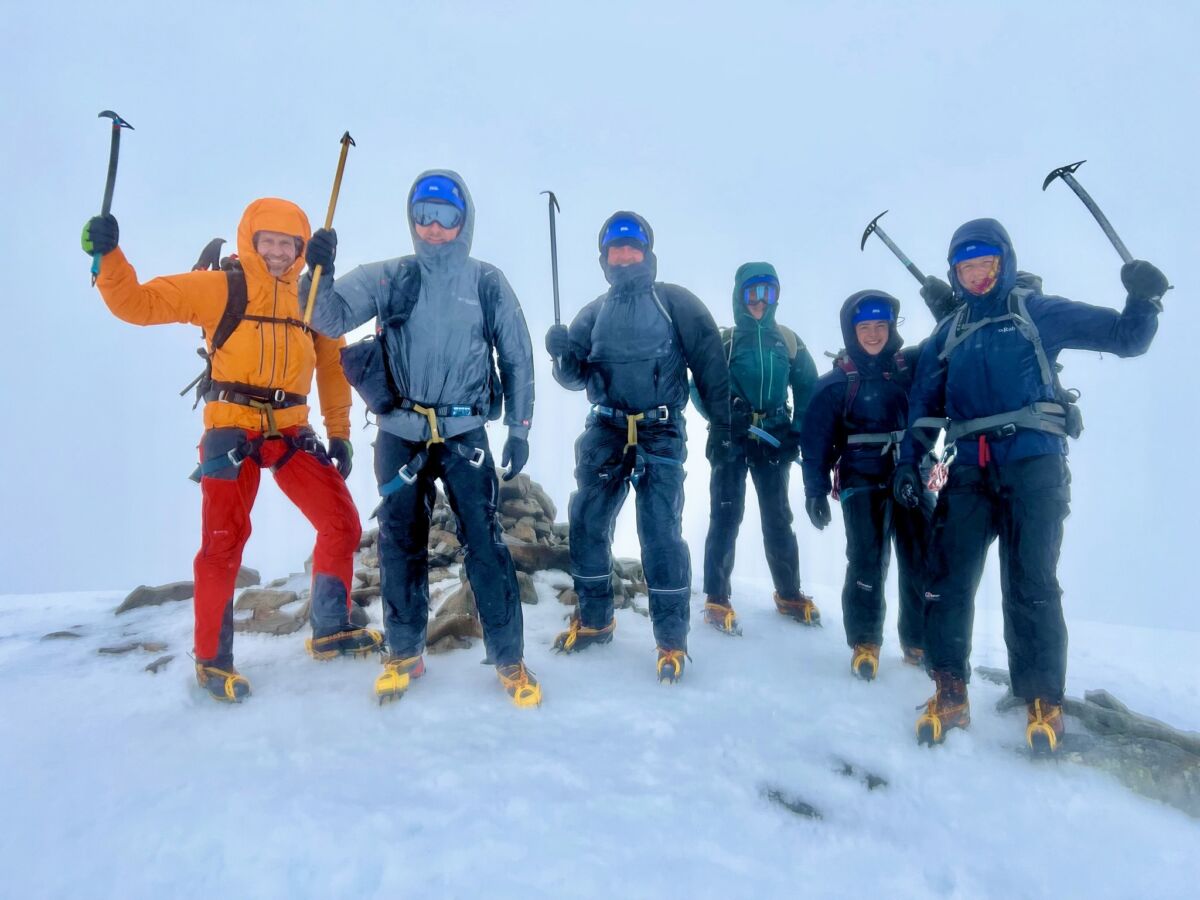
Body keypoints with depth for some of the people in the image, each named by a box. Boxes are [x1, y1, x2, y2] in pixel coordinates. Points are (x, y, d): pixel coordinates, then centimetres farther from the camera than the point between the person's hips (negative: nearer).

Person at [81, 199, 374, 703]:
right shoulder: (218, 288, 1)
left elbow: (332, 366, 16)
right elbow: (138, 303, -3)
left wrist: (339, 432, 12)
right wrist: (108, 257, -20)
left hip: (291, 431, 4)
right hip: (233, 430, -4)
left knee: (342, 523, 3)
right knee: (224, 541, -8)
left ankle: (330, 632, 20)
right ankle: (212, 658, 9)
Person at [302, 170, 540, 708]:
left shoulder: (487, 284, 2)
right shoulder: (388, 278, 2)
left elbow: (518, 359, 6)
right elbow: (330, 319, -6)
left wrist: (519, 429, 3)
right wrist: (320, 273, -25)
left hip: (464, 434, -1)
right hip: (399, 434, 2)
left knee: (484, 542, -5)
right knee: (400, 544, 10)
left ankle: (509, 658, 9)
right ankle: (404, 654, 26)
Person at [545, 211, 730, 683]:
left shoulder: (675, 302, 1)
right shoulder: (595, 313, 13)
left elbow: (710, 364, -1)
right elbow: (575, 377, 11)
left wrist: (721, 425, -5)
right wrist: (563, 352, -11)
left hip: (661, 434, -4)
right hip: (605, 431, 4)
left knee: (660, 533, -9)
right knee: (586, 523, 4)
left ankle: (672, 639, 3)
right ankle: (594, 619, 23)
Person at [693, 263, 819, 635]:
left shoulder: (789, 341, 8)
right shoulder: (723, 340, -1)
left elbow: (809, 391, 9)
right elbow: (701, 388, -7)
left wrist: (796, 434, 0)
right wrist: (724, 420, -21)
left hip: (773, 440, 3)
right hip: (733, 439, -3)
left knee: (778, 518, 10)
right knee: (726, 516, -4)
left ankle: (789, 594, 23)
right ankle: (716, 601, 1)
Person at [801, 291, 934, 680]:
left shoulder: (914, 366, 6)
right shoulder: (836, 382, 0)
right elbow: (817, 439, -2)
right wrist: (815, 489, -6)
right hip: (862, 480, -2)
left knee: (924, 560, 2)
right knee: (867, 560, -8)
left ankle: (920, 641, 17)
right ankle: (864, 642, 6)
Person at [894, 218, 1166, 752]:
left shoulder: (1037, 311, 8)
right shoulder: (948, 333, 19)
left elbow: (1126, 338, 7)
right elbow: (923, 403, 16)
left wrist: (1143, 298, -13)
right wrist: (908, 464, 6)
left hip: (1032, 463, -3)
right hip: (969, 469, 3)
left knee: (1030, 584, -5)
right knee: (947, 577, -5)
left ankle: (1043, 703, 5)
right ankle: (949, 694, 4)